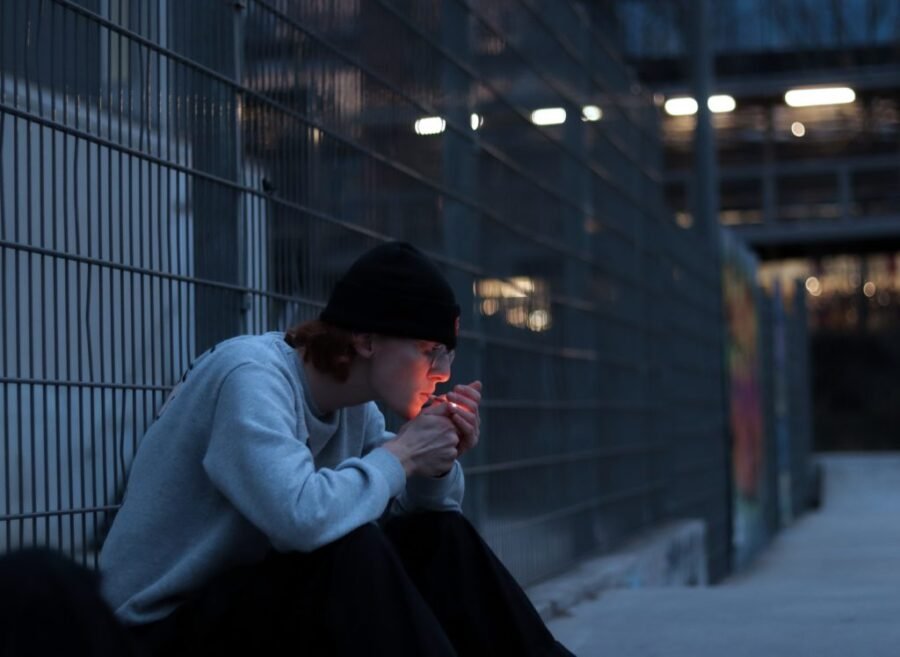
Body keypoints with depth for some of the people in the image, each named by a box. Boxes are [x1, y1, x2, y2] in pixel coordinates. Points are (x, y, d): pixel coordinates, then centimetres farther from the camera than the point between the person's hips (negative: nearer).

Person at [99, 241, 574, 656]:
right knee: (351, 553, -29)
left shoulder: (354, 404, 3)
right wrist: (399, 455, -21)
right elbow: (303, 517, -38)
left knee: (440, 539, -3)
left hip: (262, 603, 8)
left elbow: (407, 514, 14)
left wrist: (438, 464, -7)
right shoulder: (251, 375, -22)